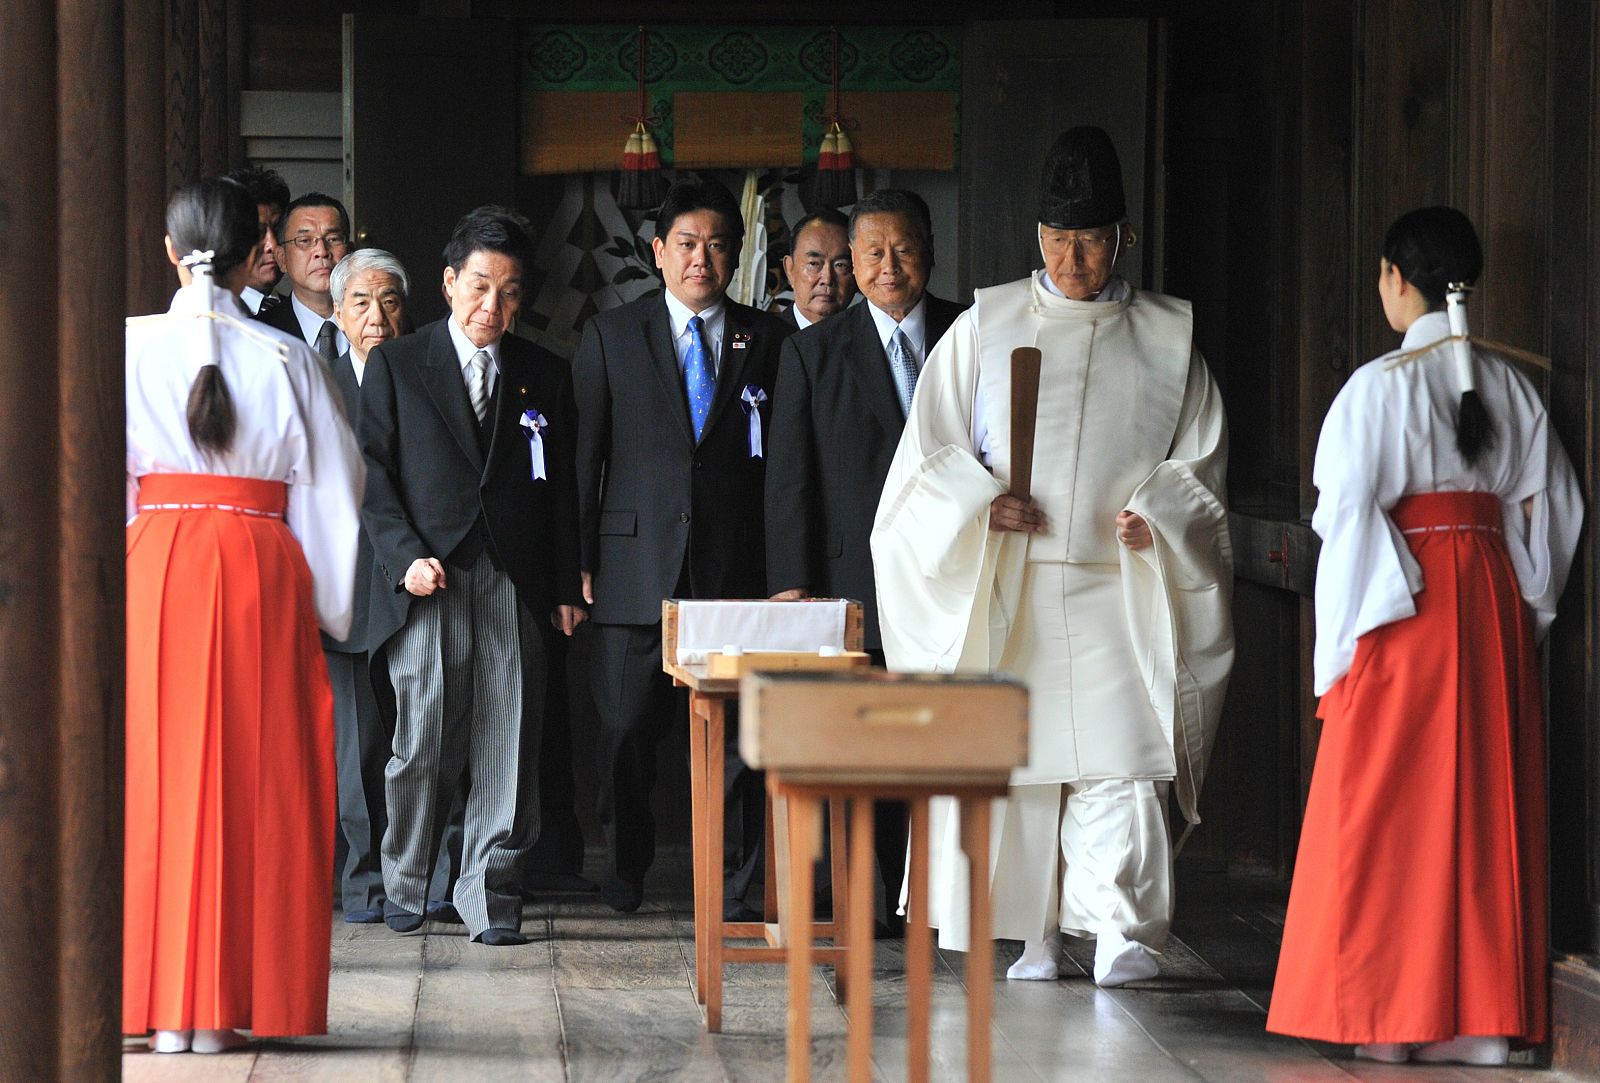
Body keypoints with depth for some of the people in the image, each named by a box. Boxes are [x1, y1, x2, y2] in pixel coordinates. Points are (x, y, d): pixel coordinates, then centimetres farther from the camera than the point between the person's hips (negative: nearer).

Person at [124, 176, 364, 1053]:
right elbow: (329, 490, 3)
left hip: (153, 567, 0)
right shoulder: (287, 359, 1)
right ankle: (230, 1003, 4)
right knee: (253, 781, 5)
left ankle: (162, 1005, 3)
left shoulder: (131, 347, 0)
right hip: (262, 571, 0)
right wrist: (328, 607, 12)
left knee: (157, 773, 5)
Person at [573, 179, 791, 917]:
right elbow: (583, 454, 7)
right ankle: (626, 867, 22)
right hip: (637, 565, 0)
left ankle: (733, 885, 9)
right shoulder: (610, 337, 9)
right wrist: (577, 561, 0)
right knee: (626, 725, 2)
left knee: (737, 730, -1)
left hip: (736, 570, 0)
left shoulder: (768, 341, 9)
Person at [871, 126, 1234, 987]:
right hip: (1006, 590, 1)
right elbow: (933, 448, 8)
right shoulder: (985, 326, 9)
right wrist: (983, 502, -9)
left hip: (1117, 588, -1)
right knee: (1015, 756, 0)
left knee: (1119, 753, -14)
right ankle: (1037, 934, 8)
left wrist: (1159, 514, -8)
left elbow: (1201, 458, 11)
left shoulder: (1168, 337, 9)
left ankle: (1121, 931, -15)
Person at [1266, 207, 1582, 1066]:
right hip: (1494, 607, 5)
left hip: (1404, 608, -5)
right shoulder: (1512, 386, 7)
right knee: (1486, 803, 7)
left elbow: (1348, 512, -12)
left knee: (1389, 804, 0)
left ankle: (1393, 1016, -1)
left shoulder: (1381, 386, -9)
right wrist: (1524, 604, 15)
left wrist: (1342, 639, -7)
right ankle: (1485, 1015, 6)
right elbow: (1550, 505, 8)